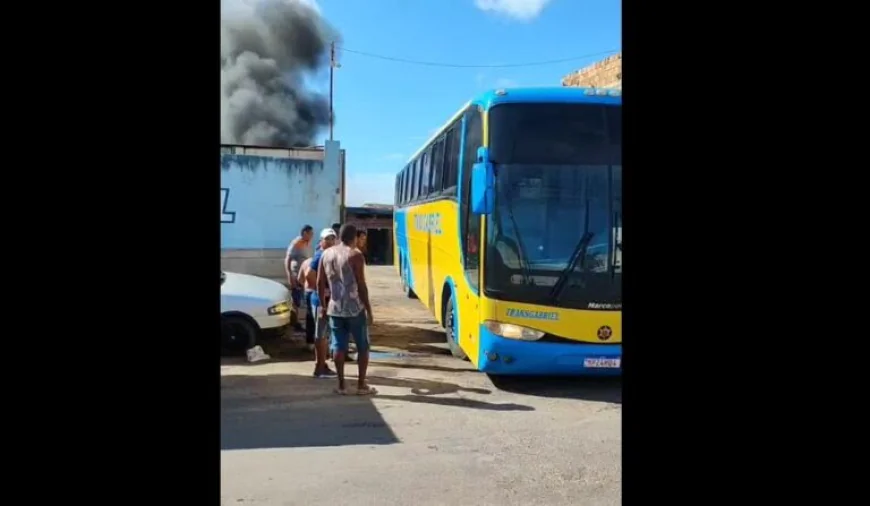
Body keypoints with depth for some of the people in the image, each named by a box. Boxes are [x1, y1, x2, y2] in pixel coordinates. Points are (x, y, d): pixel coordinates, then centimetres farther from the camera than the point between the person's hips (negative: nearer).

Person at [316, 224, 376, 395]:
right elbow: (361, 286, -13)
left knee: (338, 346, 9)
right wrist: (369, 309, -7)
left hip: (334, 308, 5)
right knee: (362, 347, 7)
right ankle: (361, 385, 9)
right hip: (355, 308, -5)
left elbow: (320, 283, 9)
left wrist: (323, 305, 18)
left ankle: (341, 385, 12)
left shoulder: (326, 254, 6)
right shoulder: (355, 255, -10)